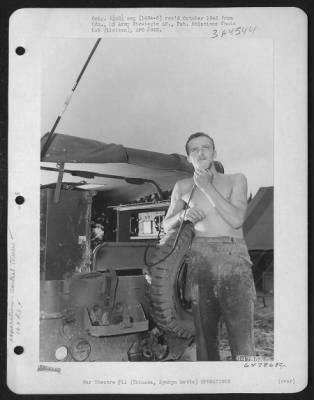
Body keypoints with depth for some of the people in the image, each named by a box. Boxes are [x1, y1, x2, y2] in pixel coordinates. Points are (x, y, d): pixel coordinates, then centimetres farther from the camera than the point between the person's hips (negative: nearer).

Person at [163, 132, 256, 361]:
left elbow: (237, 219, -4)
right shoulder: (183, 187, 17)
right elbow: (167, 225, 20)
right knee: (204, 333, 2)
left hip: (234, 258, -2)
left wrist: (207, 187, -4)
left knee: (241, 333, -8)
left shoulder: (236, 180, 11)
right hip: (200, 259, 2)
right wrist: (182, 215, -1)